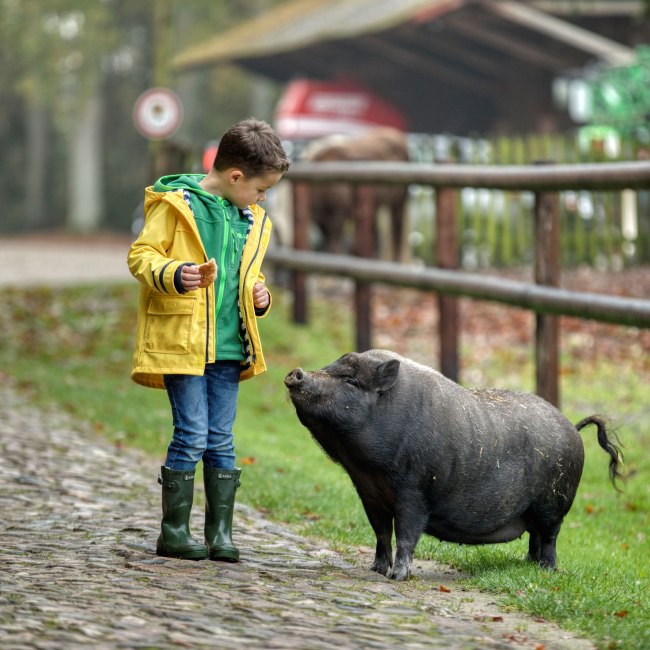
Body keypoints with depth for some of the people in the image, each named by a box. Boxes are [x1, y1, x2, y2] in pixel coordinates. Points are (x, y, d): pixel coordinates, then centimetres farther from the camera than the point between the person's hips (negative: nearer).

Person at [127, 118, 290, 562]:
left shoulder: (251, 221, 16)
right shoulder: (176, 204, -6)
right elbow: (141, 255, -8)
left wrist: (259, 296, 8)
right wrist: (173, 275, -26)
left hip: (228, 344, 6)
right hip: (181, 340, -6)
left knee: (221, 441, 6)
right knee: (192, 435, -7)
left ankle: (221, 533, 11)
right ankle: (174, 532, 3)